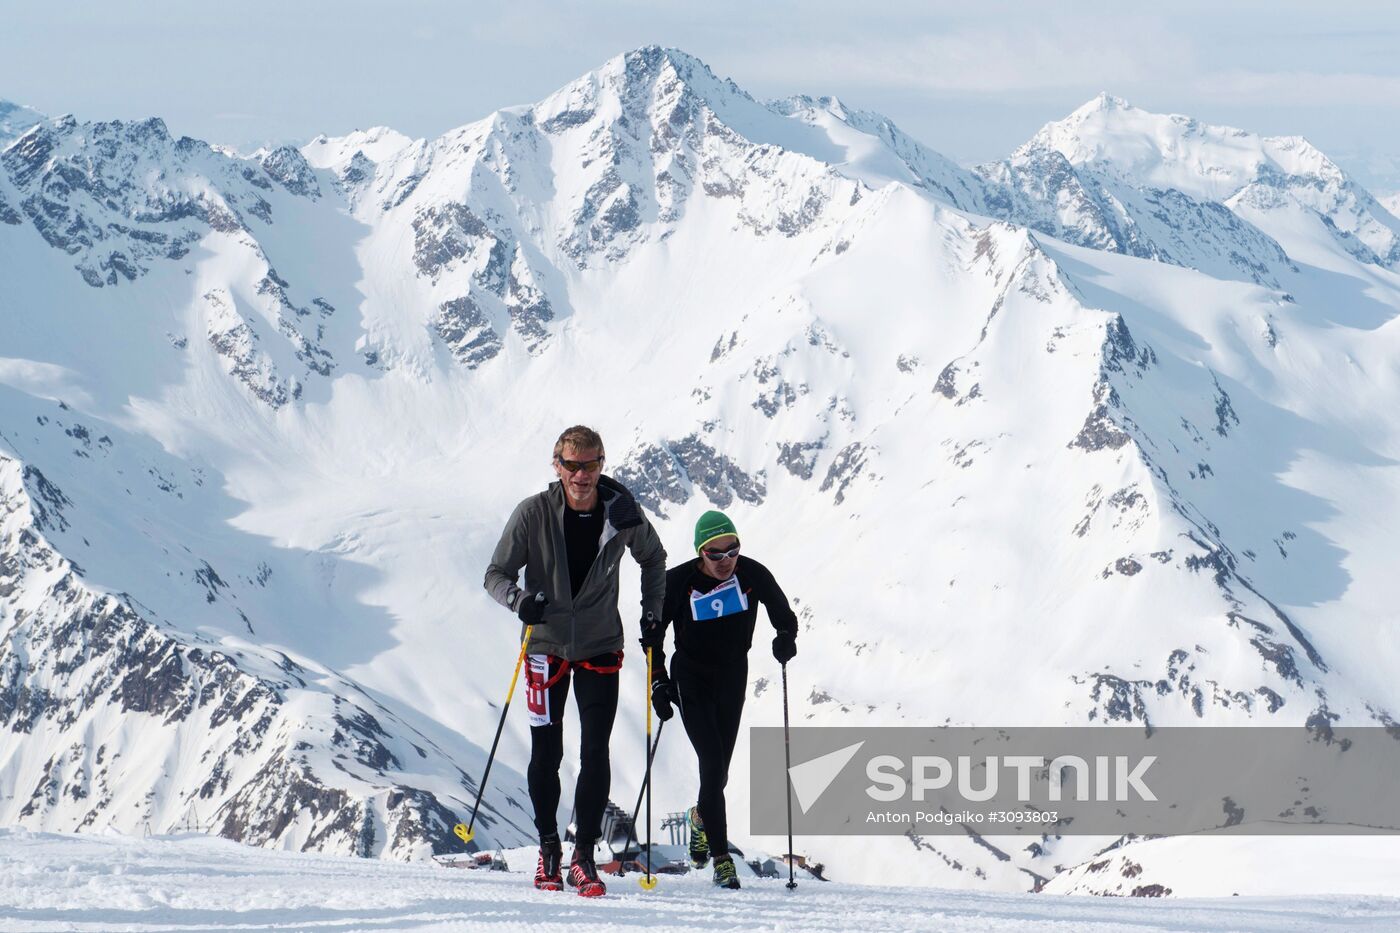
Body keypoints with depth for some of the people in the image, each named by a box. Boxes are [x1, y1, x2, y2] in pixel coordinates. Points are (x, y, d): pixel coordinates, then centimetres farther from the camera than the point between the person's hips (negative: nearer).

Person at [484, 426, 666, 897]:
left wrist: (652, 614, 3)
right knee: (546, 752, 5)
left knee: (595, 753, -6)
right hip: (546, 645, 0)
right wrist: (520, 599, -30)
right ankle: (548, 848, 22)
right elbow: (496, 574, -9)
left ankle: (583, 855, 1)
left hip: (599, 646, 0)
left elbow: (653, 559, 12)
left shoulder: (622, 514, -9)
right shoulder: (534, 513, -14)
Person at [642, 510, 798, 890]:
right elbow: (652, 633, -6)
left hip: (733, 676, 3)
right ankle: (721, 855, -10)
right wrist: (658, 683, -12)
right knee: (713, 764, -15)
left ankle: (703, 815, 44)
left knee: (719, 767, 9)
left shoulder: (753, 574, -12)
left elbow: (783, 614, 1)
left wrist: (786, 638, -21)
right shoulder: (678, 581, -17)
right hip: (691, 677, -3)